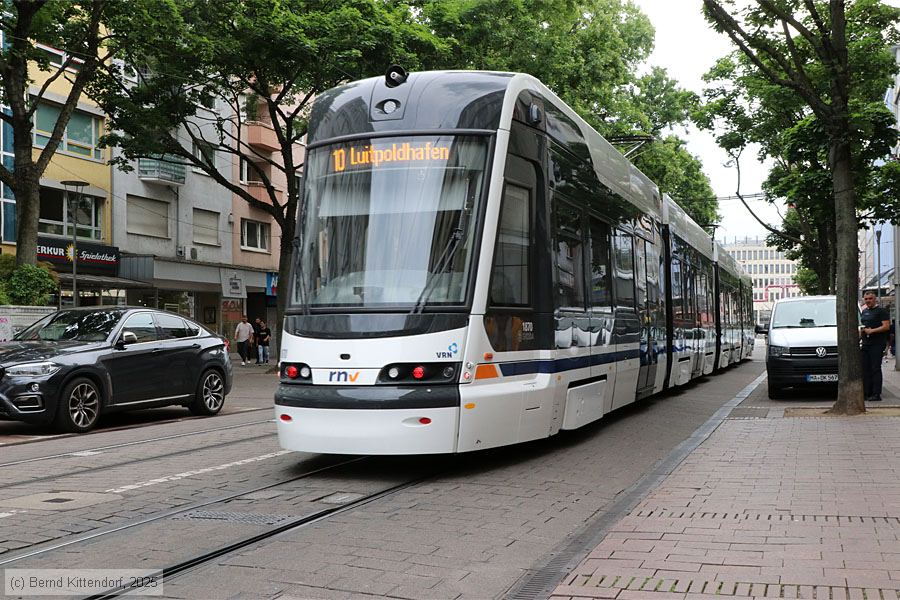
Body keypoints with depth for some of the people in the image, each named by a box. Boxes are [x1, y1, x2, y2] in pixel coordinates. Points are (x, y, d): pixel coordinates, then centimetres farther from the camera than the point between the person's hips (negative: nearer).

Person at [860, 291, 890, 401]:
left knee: (875, 369, -8)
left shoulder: (881, 311, -4)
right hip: (865, 344, 8)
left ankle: (876, 394, -7)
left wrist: (872, 331, -18)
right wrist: (859, 338, 18)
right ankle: (867, 393, 12)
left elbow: (886, 326, -13)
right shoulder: (864, 312, 20)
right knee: (865, 369, 7)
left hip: (877, 344, -8)